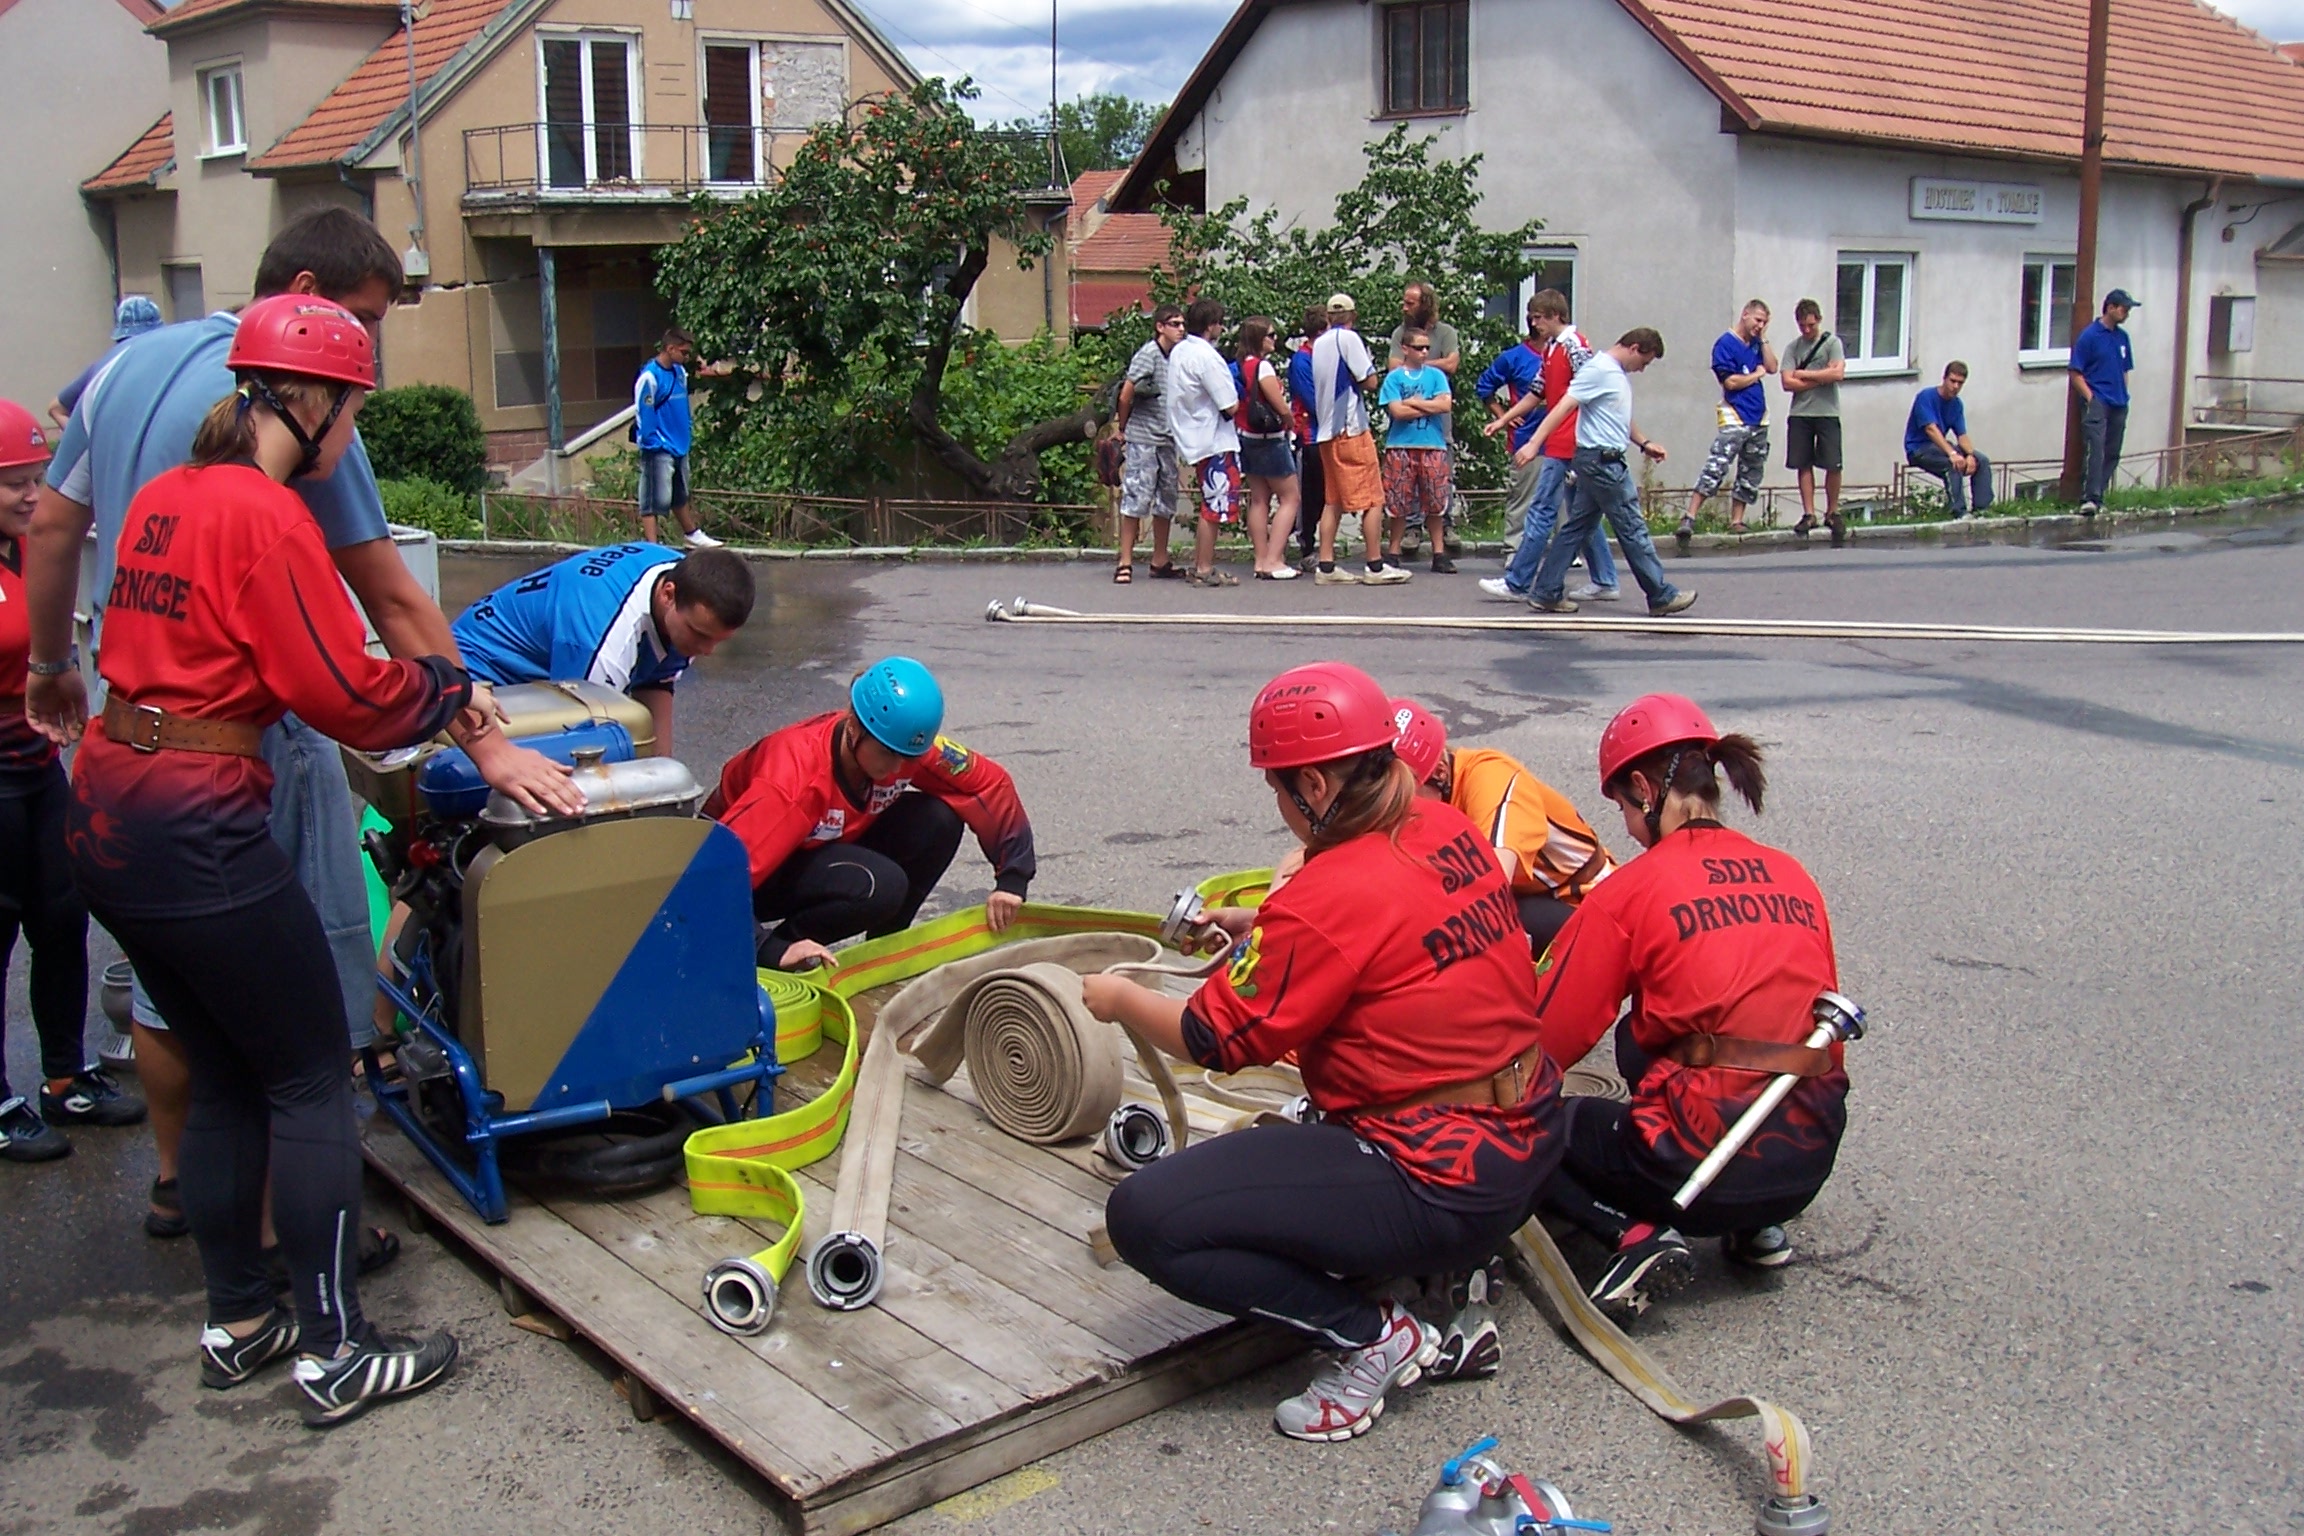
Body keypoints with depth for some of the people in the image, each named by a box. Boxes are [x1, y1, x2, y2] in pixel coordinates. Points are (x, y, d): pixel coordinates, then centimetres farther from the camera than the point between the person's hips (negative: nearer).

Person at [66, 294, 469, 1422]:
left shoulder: (164, 496, 12)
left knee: (224, 1076, 19)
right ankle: (335, 1356, 9)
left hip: (106, 817, 9)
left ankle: (236, 1322, 29)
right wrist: (446, 686, 5)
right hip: (198, 832, -9)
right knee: (312, 1081, 2)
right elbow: (348, 694, -15)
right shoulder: (267, 515, -15)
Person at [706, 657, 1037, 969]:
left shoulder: (908, 747, -18)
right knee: (879, 886, -33)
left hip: (825, 848, 7)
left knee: (939, 821, -17)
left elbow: (992, 784, -8)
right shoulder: (797, 773, -36)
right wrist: (775, 951, -45)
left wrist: (1012, 877, -15)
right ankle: (773, 945, -11)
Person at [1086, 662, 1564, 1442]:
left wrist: (1118, 998, 8)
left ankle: (1372, 1335, -3)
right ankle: (1447, 1262, 23)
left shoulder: (1327, 897, -21)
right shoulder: (1450, 830, 2)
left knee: (1143, 1216, -11)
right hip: (1531, 1139, 9)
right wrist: (1260, 927, 23)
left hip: (1442, 1188, -9)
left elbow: (1217, 1039, -9)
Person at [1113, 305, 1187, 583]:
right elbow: (1126, 395, -11)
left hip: (1167, 440, 7)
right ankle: (1125, 563, -1)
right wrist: (1123, 428, 0)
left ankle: (1160, 561, 20)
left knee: (1166, 502, 11)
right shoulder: (1148, 354, -10)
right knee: (1136, 500, -6)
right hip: (1143, 440, -7)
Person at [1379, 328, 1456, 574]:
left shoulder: (1436, 375, 10)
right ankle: (1394, 552, 9)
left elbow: (1445, 405, -4)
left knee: (1436, 502, 2)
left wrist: (1413, 402, -5)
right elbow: (1397, 411, -9)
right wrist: (1431, 406, -5)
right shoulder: (1394, 378, 3)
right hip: (1400, 446, -2)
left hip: (1433, 446, 2)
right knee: (1397, 503, -1)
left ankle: (1439, 552, 8)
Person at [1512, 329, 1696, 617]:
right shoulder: (1598, 370, -13)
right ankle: (1661, 596, 5)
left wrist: (1644, 443, 20)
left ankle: (1546, 593, 11)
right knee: (1632, 529, -2)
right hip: (1602, 460, -10)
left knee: (1577, 527, 9)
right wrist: (1534, 443, -28)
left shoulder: (1619, 374, 17)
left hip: (1604, 461, 10)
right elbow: (1563, 407, -21)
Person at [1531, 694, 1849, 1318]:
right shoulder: (1793, 876, 8)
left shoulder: (1629, 890, -8)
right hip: (1811, 1162, 6)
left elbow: (1551, 1038, -5)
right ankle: (1757, 1227, 20)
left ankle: (1638, 1235, -7)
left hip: (1706, 1162, -6)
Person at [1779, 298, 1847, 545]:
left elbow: (1838, 373, -12)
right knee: (1804, 465, 2)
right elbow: (1788, 383, -2)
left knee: (1833, 466, -3)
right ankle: (1809, 515, 7)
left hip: (1827, 413, -2)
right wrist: (1821, 379, -6)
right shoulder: (1793, 348, 9)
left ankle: (1832, 513, 10)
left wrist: (1804, 374, -5)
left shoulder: (1832, 343, 3)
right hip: (1799, 414, 2)